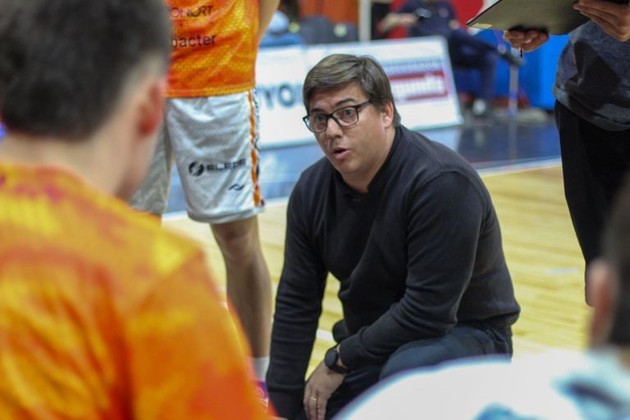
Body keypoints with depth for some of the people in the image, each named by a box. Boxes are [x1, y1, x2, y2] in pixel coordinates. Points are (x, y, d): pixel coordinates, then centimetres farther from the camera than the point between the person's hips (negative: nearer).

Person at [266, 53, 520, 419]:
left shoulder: (442, 182, -26)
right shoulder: (312, 190, -5)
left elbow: (427, 311, -28)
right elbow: (295, 305, 0)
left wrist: (340, 361, -19)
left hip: (465, 335, -7)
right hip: (373, 343, 7)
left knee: (406, 372, -39)